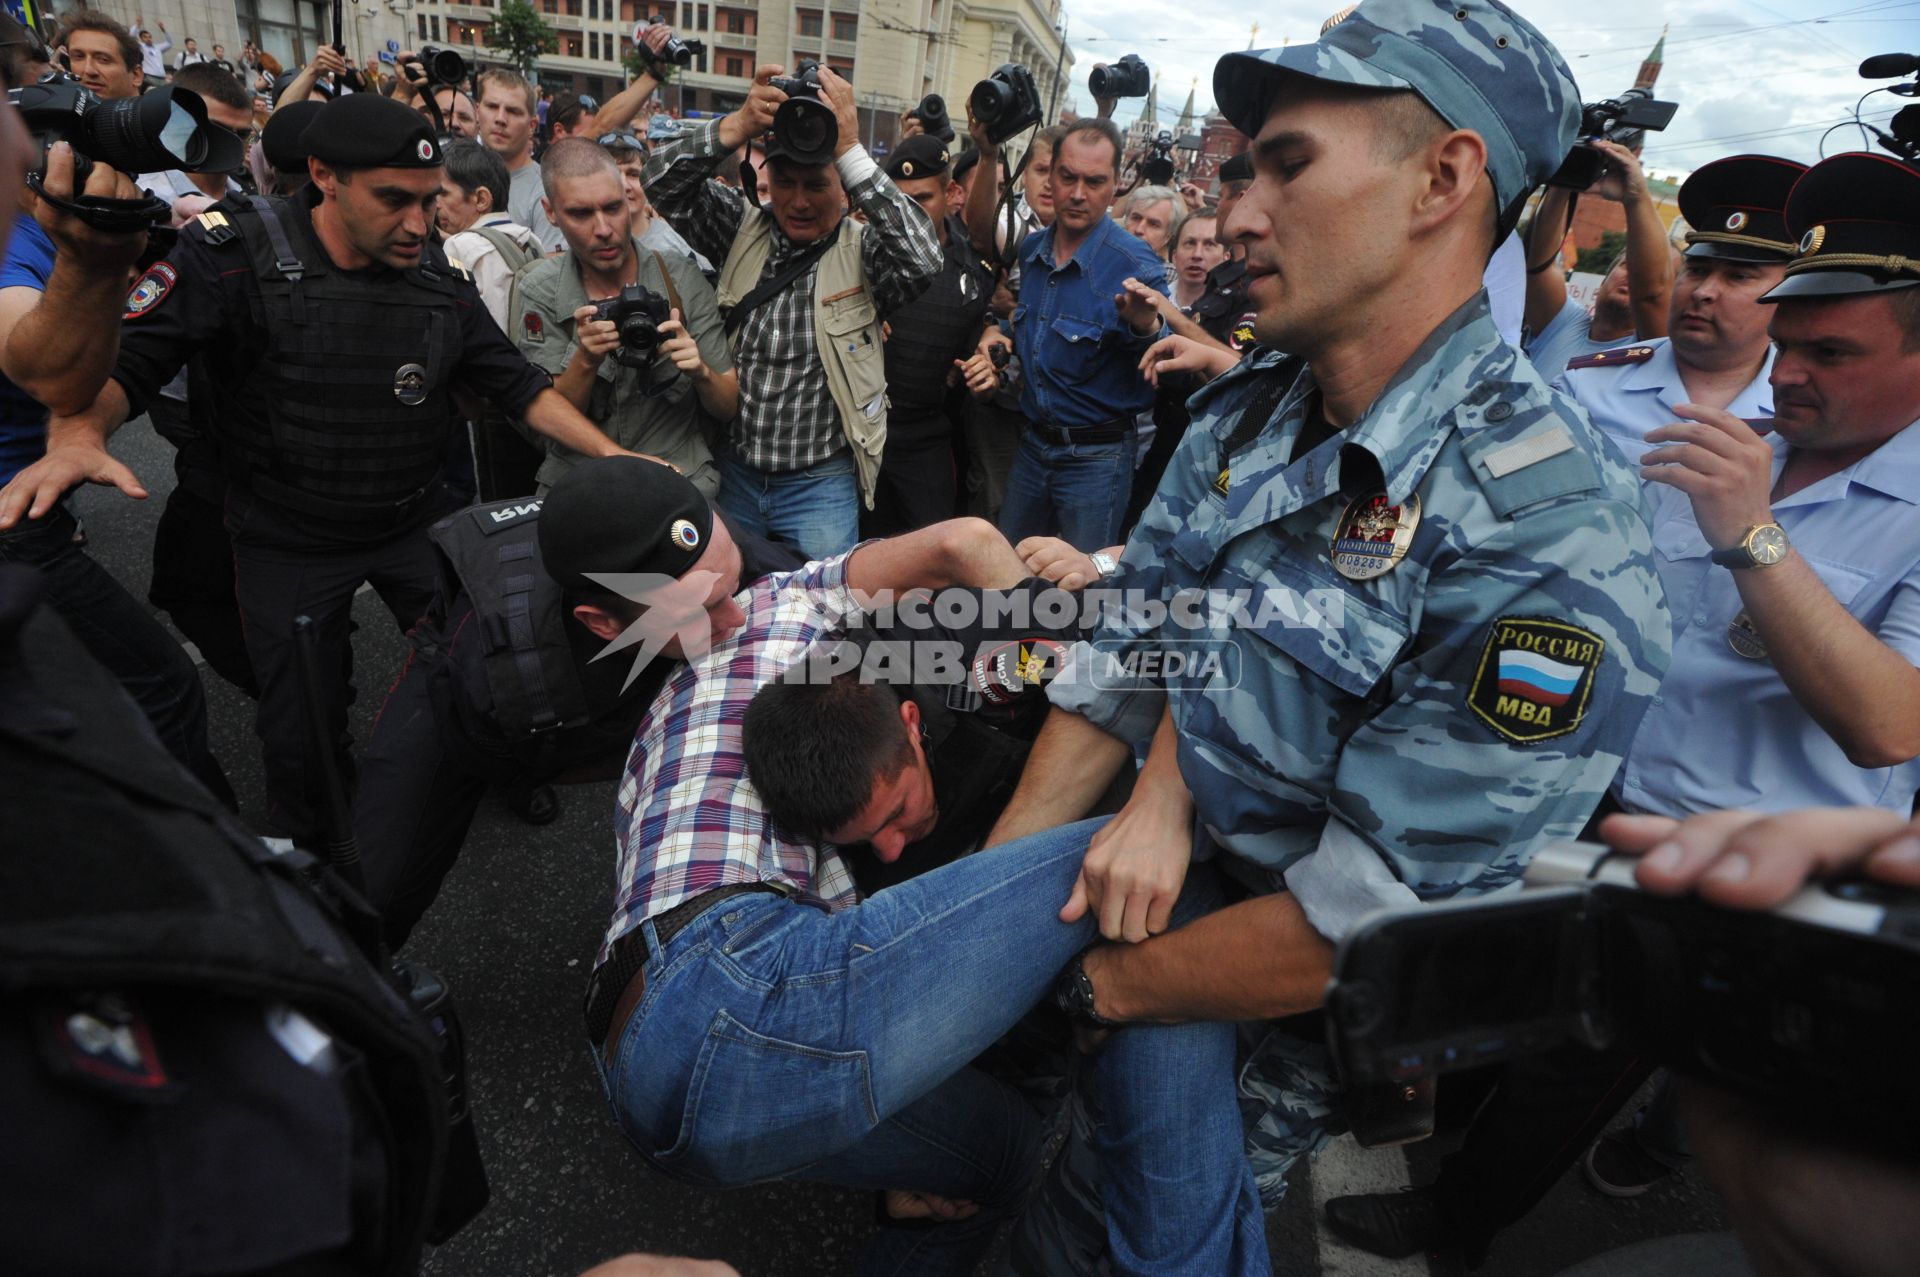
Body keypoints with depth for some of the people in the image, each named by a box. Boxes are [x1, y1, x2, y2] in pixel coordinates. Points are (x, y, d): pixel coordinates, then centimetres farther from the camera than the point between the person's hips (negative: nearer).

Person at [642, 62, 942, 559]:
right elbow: (663, 181, -8)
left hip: (822, 485, -3)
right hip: (732, 474, 3)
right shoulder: (744, 230, 1)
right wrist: (741, 124, -24)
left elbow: (922, 260, -29)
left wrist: (849, 148, -30)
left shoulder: (863, 250, -8)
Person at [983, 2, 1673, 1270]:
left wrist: (1087, 985, -16)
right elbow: (1124, 652, -4)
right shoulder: (1247, 410, -5)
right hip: (1138, 879, 6)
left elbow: (1355, 923, -27)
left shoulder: (1553, 543, -30)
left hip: (1278, 1023, -5)